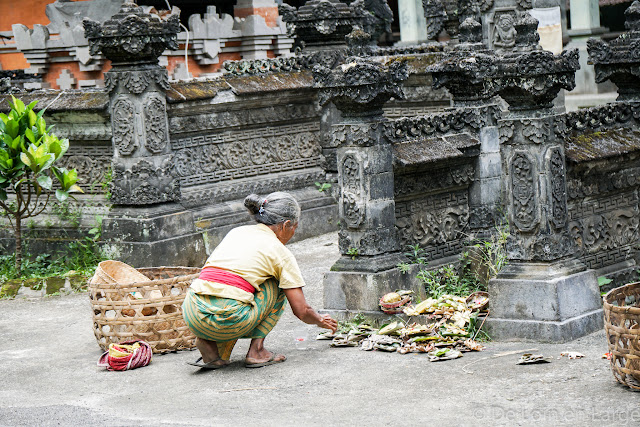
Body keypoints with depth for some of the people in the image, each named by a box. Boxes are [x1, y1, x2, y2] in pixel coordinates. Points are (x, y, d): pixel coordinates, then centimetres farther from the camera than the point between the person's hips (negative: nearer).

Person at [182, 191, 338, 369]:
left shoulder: (236, 232, 23)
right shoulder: (281, 253, 8)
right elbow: (302, 311, 9)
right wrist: (321, 321, 33)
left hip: (192, 314, 5)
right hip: (228, 320, -5)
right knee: (277, 285, 18)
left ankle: (209, 343, 10)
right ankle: (256, 350, 11)